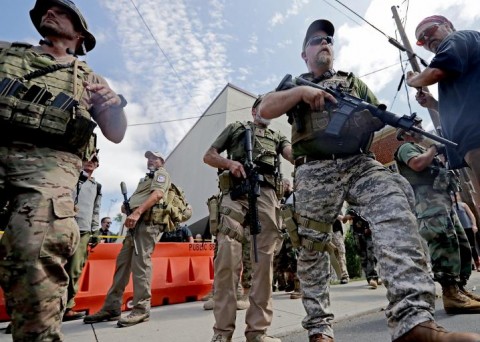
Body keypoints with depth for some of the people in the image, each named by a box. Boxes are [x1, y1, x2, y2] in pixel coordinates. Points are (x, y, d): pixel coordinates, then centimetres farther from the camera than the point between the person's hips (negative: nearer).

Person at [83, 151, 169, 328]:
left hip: (146, 221, -9)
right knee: (123, 262, 8)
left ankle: (141, 309, -7)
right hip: (136, 222, 9)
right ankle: (111, 308, 15)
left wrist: (137, 212, -25)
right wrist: (127, 206, 7)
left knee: (140, 263, -13)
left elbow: (158, 194, -13)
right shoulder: (146, 178, 34)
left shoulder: (161, 173, 7)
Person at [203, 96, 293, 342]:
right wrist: (228, 162, -4)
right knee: (227, 256, -12)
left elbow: (293, 154, 8)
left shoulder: (277, 137, 30)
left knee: (264, 259, -4)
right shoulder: (235, 128, 26)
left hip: (266, 195, 2)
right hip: (235, 193, -2)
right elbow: (208, 156, 18)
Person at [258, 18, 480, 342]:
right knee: (312, 247, -1)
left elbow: (382, 119, 19)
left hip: (360, 165, 2)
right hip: (315, 172, -1)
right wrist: (302, 91, -9)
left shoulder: (354, 82, 28)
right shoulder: (294, 84, 21)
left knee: (394, 204, -29)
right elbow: (265, 110, 4)